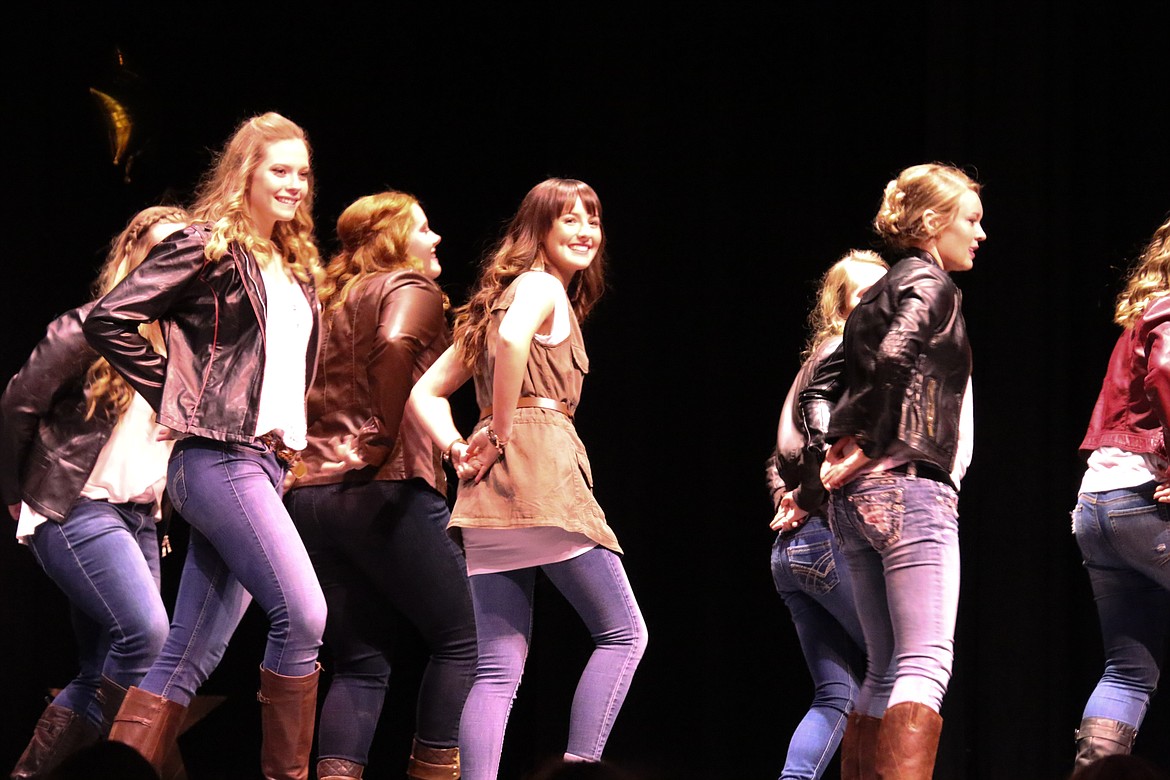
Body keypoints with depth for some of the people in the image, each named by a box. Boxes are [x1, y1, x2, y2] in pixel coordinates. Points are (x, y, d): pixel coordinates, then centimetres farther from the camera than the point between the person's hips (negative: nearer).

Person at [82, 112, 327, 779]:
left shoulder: (297, 270, 19)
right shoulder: (209, 248, -4)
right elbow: (109, 322, -8)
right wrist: (181, 398, -7)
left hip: (267, 465, 8)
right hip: (220, 460, -8)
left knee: (190, 656, 3)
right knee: (303, 614, -19)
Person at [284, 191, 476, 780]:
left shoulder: (333, 300, 25)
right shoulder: (410, 287, 1)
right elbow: (395, 346, -21)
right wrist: (386, 437, -16)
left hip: (310, 493, 7)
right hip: (386, 489, -7)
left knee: (359, 664, 7)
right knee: (459, 638, 4)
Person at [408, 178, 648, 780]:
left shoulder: (503, 294, 27)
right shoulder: (542, 286, 1)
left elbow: (425, 394, 24)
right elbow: (513, 338, -24)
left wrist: (458, 448, 8)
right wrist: (501, 433, -15)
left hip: (492, 485, 8)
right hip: (541, 465, -8)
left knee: (500, 667, 1)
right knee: (622, 632, -1)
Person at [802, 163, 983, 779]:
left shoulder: (881, 295, 23)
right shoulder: (930, 284, -3)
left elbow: (818, 391, 21)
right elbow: (893, 358, -22)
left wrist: (838, 445, 6)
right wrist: (867, 446, -14)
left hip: (858, 498, 9)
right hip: (910, 487, -9)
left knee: (886, 673, 11)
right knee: (926, 664, -15)